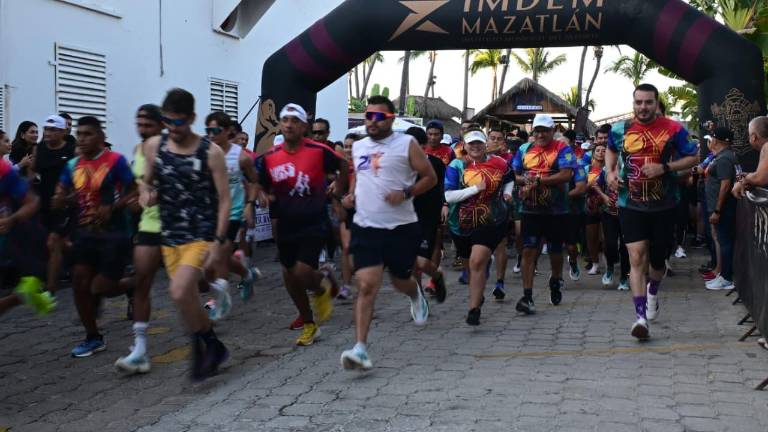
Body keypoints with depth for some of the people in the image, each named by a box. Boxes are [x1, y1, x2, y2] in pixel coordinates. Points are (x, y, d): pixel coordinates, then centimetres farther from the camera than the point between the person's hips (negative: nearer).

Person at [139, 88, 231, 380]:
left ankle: (203, 345, 1)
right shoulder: (154, 146, 2)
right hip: (169, 236, 5)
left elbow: (224, 199, -8)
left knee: (179, 292, -21)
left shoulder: (210, 152, -9)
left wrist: (219, 241, -14)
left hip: (201, 235, -5)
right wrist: (147, 192, -8)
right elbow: (146, 181, 17)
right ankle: (213, 348, 31)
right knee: (188, 298, 11)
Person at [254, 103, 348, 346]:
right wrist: (263, 196, -10)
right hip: (286, 226, 5)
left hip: (314, 224, -5)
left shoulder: (318, 151, -12)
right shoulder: (269, 157, -1)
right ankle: (308, 324, 31)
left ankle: (321, 289, 20)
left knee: (302, 273, -18)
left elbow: (344, 167, 4)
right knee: (289, 276, 11)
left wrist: (338, 191, 0)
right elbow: (261, 187, 11)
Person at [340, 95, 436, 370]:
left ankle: (416, 296, 54)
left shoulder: (407, 144, -3)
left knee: (400, 281, 16)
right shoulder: (358, 147, 10)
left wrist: (407, 193, -16)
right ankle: (360, 348, -14)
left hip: (402, 227, -2)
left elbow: (430, 177, -1)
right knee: (366, 287, -11)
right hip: (366, 227, 2)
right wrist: (351, 195, 8)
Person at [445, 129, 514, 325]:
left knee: (477, 262, -18)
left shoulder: (499, 164, 1)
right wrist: (475, 188, -22)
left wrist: (507, 192, 3)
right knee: (471, 263, 19)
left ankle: (474, 309, -16)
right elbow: (448, 196, -15)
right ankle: (478, 294, 48)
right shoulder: (456, 166, -5)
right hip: (462, 224, 2)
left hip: (491, 222, -2)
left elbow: (509, 179, 24)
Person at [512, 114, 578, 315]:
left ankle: (556, 280, 43)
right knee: (528, 251, -7)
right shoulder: (524, 150, 9)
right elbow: (514, 175, 11)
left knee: (555, 251, 13)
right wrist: (524, 180, -11)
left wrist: (538, 180, -19)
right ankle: (527, 297, -9)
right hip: (530, 210, 2)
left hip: (556, 211, -2)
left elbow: (566, 175, -18)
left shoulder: (562, 149, -5)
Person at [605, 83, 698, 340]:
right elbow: (610, 150, 24)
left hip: (663, 206, 0)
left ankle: (653, 291, 47)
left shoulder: (673, 129, -4)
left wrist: (664, 168, -16)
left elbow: (692, 158, -1)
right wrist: (610, 172, 5)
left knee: (657, 259, 13)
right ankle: (641, 316, -13)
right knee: (637, 258, -12)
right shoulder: (620, 130, 3)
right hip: (631, 205, 0)